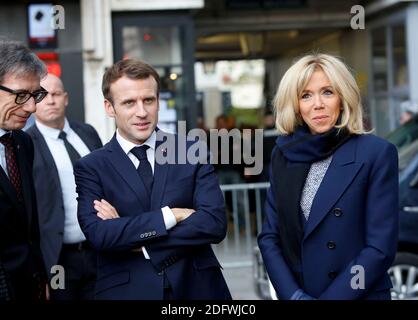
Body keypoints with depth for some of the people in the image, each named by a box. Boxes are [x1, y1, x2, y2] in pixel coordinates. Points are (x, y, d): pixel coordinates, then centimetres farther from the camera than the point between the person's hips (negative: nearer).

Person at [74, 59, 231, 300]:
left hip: (196, 286, 1)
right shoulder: (92, 167, -2)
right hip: (126, 290, -1)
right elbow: (99, 234, -16)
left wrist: (133, 237, -14)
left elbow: (215, 223, -12)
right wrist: (171, 215, -18)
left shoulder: (192, 153, -1)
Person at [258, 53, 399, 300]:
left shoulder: (377, 153, -12)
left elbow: (381, 248, -15)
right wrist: (294, 295, -11)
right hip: (294, 292, 4)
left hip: (356, 295, -3)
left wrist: (331, 297, -17)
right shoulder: (284, 154, 2)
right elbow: (269, 237, 2)